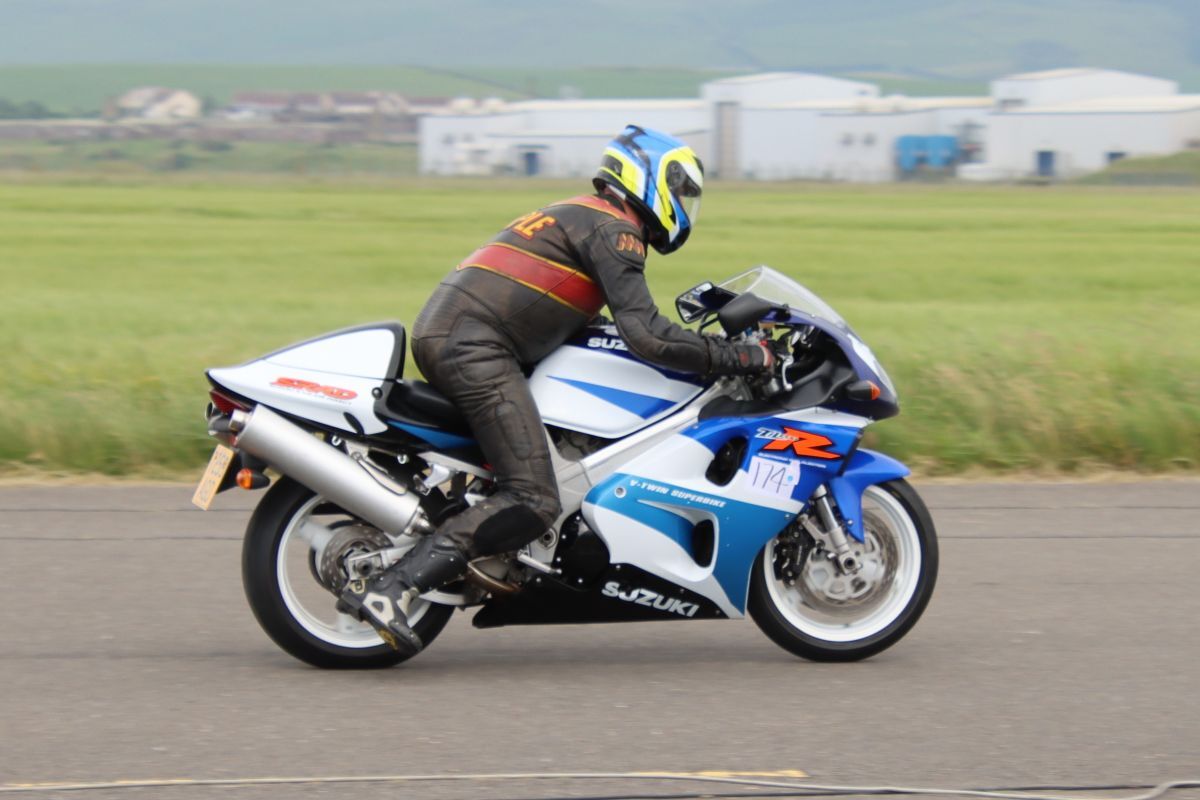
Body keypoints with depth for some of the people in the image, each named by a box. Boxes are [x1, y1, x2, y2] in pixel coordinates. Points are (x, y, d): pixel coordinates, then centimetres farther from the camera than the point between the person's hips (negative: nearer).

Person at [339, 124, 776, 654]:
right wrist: (743, 358, -9)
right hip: (476, 347, -10)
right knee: (534, 502, -17)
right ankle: (389, 588, -28)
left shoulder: (578, 216, 28)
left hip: (438, 336, 10)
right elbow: (645, 336, -14)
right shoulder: (613, 228, -3)